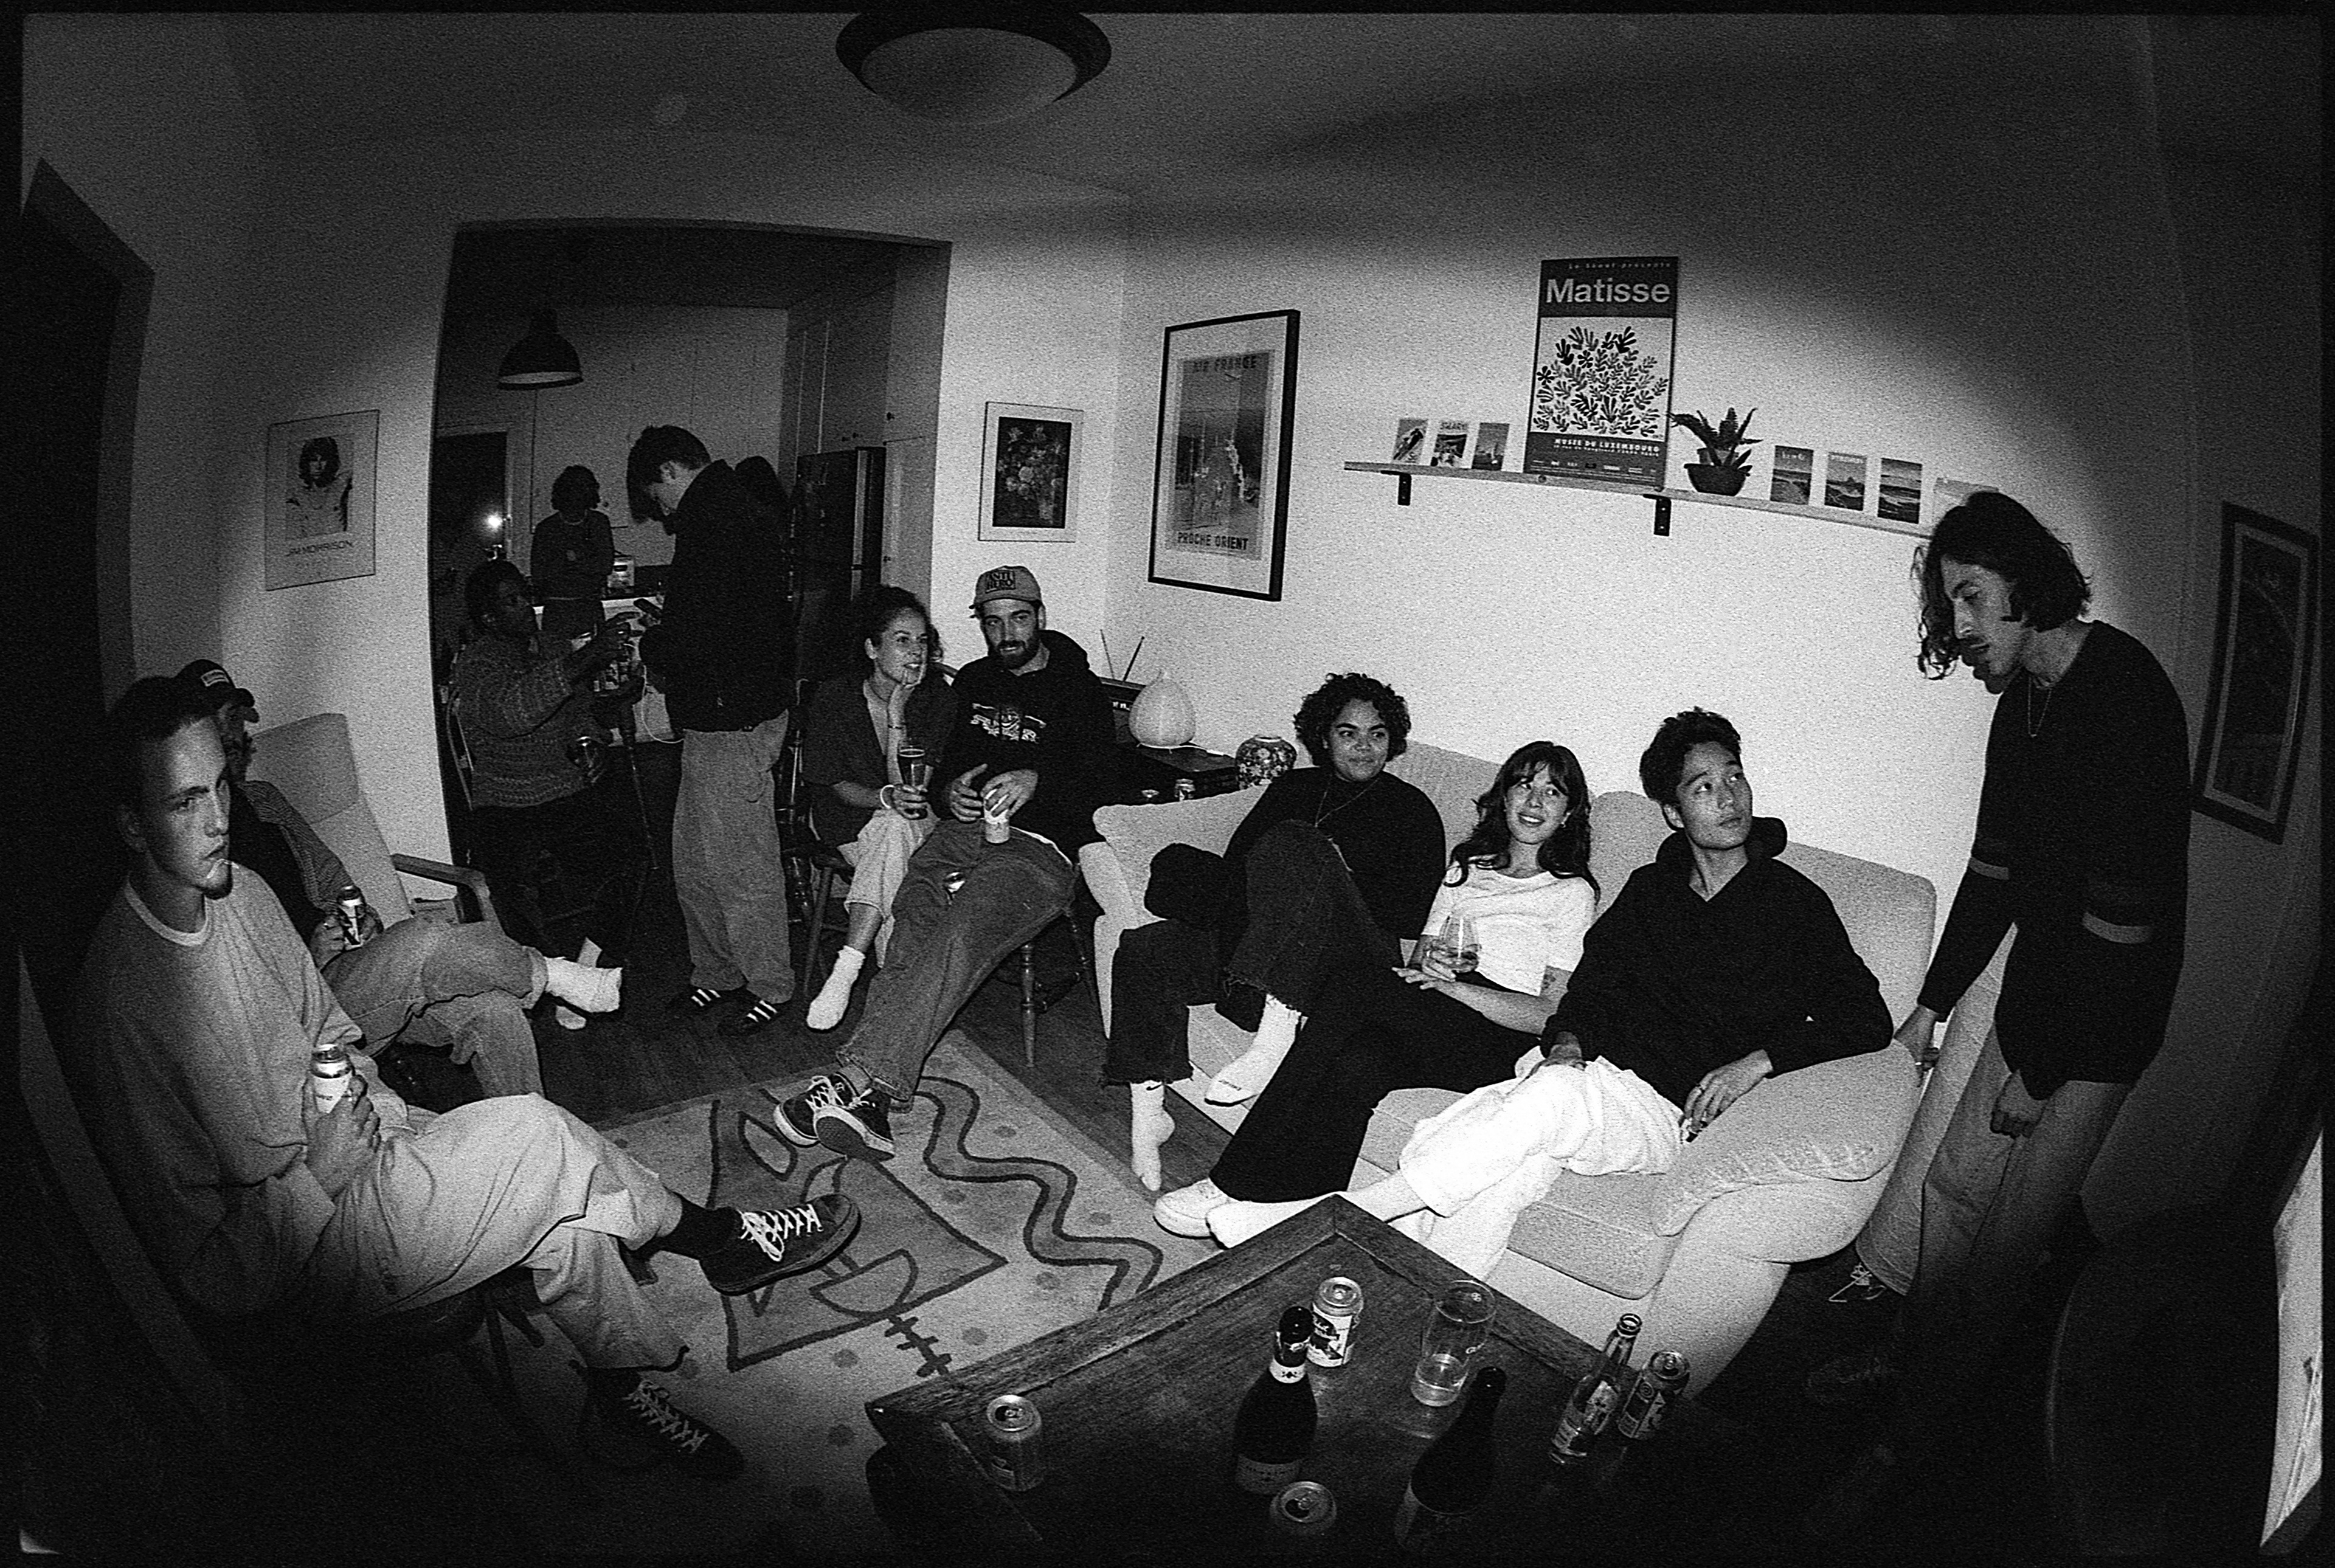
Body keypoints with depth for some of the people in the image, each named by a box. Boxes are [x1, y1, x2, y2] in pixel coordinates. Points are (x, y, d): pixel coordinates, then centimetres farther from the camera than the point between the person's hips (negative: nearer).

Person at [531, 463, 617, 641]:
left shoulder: (599, 522, 8)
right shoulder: (546, 528, 3)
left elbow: (606, 565, 1)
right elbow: (538, 572, -4)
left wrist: (575, 560, -6)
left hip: (592, 606, 1)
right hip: (556, 607, -1)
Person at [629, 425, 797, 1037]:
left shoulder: (713, 520, -16)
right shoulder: (743, 514, 17)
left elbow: (700, 628, -23)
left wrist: (652, 649, -4)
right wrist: (666, 650, 14)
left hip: (731, 717, -11)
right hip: (719, 716, 11)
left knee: (739, 862, 2)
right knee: (693, 860, 17)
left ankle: (769, 986, 16)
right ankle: (717, 973, 29)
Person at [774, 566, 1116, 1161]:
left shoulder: (1080, 691, 8)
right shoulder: (973, 681, 26)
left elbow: (1096, 780, -3)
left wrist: (1035, 779, -22)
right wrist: (950, 789, 9)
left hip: (1039, 845, -5)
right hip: (964, 828, 5)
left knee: (959, 939, -32)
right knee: (912, 929, -25)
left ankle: (855, 1078, -43)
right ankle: (874, 1099, -37)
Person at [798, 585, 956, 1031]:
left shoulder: (937, 698, -7)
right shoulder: (835, 698, -8)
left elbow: (913, 788, -13)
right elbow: (837, 785, -7)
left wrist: (897, 715, -22)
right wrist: (887, 798, -27)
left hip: (917, 821, 1)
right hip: (846, 817, -1)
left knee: (895, 831, -35)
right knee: (894, 827, -34)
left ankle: (846, 971, -38)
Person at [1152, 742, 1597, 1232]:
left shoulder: (1572, 892, 12)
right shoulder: (1466, 869, 28)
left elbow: (1551, 1014, 0)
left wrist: (1447, 984, -11)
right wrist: (1428, 964, -4)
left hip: (1494, 1045, -4)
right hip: (1425, 1027, 4)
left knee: (1354, 975, -31)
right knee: (1357, 1065, -35)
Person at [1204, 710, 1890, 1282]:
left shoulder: (1794, 902, 7)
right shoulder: (1650, 887, 20)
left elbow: (1865, 1020, 5)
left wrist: (1757, 1060, -9)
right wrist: (1566, 1039, -5)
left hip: (1665, 1109, -4)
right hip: (1581, 1070, 4)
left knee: (1554, 1098, -37)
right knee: (1512, 1166, -34)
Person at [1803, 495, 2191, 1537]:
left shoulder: (2124, 694, -23)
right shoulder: (2023, 699, 5)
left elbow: (2127, 906, -25)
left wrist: (2046, 1072, -19)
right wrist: (1933, 1002, 15)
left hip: (2096, 1030, -8)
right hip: (2031, 996, 8)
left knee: (2005, 1239, 1)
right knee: (1952, 1184, 16)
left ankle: (1918, 1433, 16)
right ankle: (1910, 1357, 35)